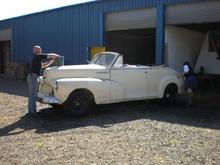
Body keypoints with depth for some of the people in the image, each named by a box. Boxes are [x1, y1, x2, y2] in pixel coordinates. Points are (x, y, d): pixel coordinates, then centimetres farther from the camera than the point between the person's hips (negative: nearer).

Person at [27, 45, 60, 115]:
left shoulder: (37, 58, 20)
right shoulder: (38, 56, -8)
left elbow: (43, 65, 26)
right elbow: (50, 55, -11)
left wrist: (52, 60, 20)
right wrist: (56, 55, 8)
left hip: (32, 77, 10)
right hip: (33, 77, -10)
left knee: (32, 95, 13)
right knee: (32, 95, -6)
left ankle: (31, 110, 20)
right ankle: (32, 111, -2)